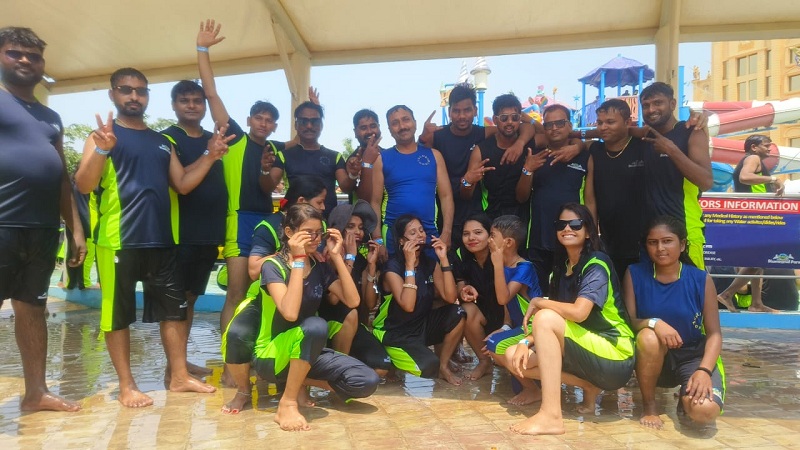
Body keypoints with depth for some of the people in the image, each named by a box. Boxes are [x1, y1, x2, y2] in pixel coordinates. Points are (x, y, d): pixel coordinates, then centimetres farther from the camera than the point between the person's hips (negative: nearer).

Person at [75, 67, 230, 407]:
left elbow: (183, 185, 12)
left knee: (175, 308, 8)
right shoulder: (103, 136, 0)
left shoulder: (162, 142, 16)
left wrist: (210, 156, 1)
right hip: (118, 240, -5)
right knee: (119, 314, 3)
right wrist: (102, 149, -28)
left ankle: (179, 376, 20)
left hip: (162, 239, 5)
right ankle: (127, 385, 15)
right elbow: (84, 185, -11)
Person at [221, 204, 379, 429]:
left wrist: (337, 256, -12)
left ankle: (300, 380, 6)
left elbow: (352, 301, -11)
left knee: (367, 382, -15)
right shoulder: (273, 266, -14)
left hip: (305, 353, 6)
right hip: (269, 356, -5)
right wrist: (298, 260, -28)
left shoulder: (320, 268, 2)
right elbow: (290, 313, -31)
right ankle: (287, 404, -21)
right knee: (315, 325, -37)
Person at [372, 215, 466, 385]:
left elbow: (450, 298, -13)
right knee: (429, 367, -28)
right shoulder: (393, 268, -18)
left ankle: (443, 366, 0)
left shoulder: (431, 263, -1)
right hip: (396, 333, -6)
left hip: (423, 325, 6)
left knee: (457, 314, -18)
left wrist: (444, 259, -19)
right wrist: (410, 265, -32)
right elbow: (408, 306, -32)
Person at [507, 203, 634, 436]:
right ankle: (589, 387, 3)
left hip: (614, 357, -8)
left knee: (545, 317, -27)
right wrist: (527, 342, -9)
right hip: (585, 352, 8)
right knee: (516, 357, -4)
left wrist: (538, 302, -13)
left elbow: (578, 312, -27)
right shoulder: (561, 267, 10)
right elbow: (559, 315, 7)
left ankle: (551, 416, -27)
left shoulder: (596, 264, -13)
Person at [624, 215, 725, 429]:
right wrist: (654, 322, -31)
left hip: (693, 356, -1)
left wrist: (704, 370, -24)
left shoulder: (701, 279, -7)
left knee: (705, 411, -29)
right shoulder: (635, 274, -5)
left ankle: (684, 397, 11)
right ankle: (648, 405, -10)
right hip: (654, 358, 1)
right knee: (648, 336, -35)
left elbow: (714, 333, -7)